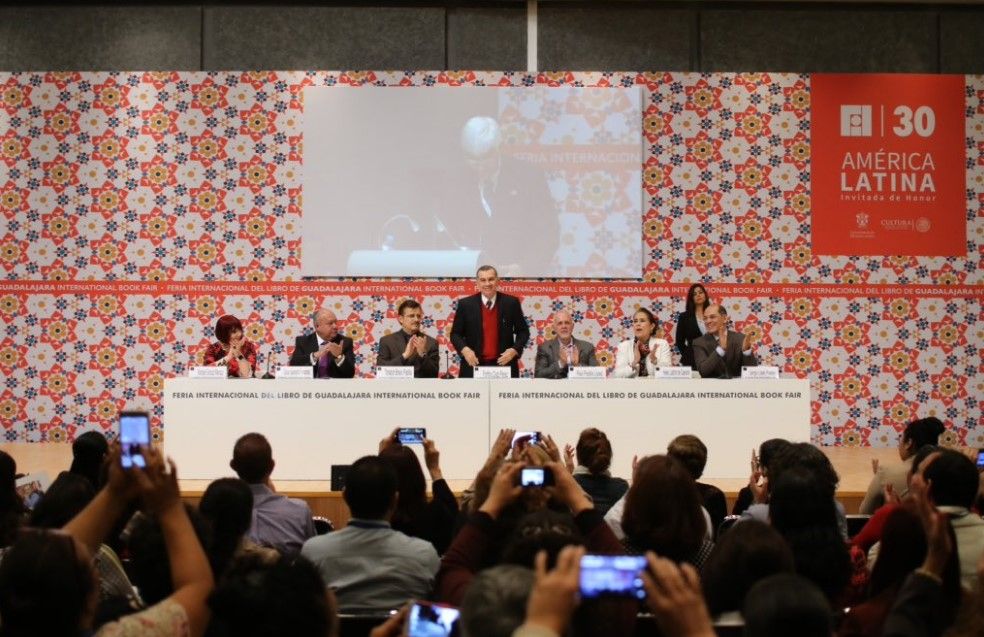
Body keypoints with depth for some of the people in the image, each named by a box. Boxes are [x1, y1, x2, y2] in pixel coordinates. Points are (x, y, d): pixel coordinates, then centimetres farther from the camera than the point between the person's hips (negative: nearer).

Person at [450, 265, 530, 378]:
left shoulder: (511, 303, 3)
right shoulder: (465, 304, 3)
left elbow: (523, 331, 8)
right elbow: (455, 333, 7)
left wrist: (515, 350, -8)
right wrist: (464, 349, -12)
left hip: (504, 364, 0)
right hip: (473, 364, 0)